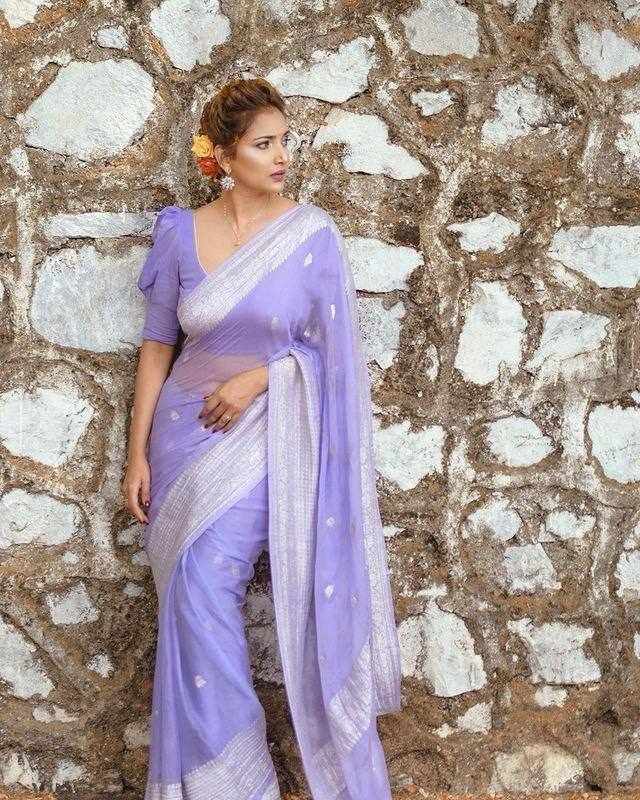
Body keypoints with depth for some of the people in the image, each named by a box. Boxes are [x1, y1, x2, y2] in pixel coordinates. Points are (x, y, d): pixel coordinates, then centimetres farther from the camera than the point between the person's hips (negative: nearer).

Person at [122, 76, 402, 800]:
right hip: (189, 432, 3)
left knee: (202, 587, -10)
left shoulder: (311, 232, -4)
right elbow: (158, 342, 6)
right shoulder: (181, 233, 2)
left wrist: (258, 378, -13)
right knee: (191, 598, 1)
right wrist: (138, 451, 3)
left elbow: (331, 343, 0)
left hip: (268, 435, -2)